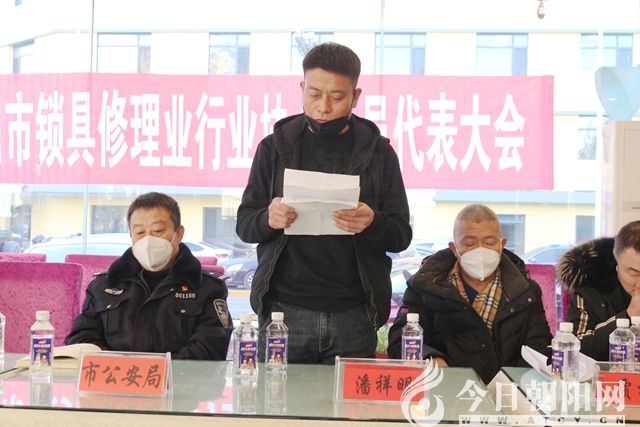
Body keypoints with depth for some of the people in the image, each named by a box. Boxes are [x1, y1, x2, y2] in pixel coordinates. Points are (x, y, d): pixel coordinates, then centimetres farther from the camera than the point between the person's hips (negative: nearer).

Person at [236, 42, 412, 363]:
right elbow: (243, 225, 8)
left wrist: (373, 223, -18)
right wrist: (268, 219, -15)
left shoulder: (378, 151, 5)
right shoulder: (275, 146, 6)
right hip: (284, 310, 0)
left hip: (353, 316, 0)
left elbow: (401, 236, 4)